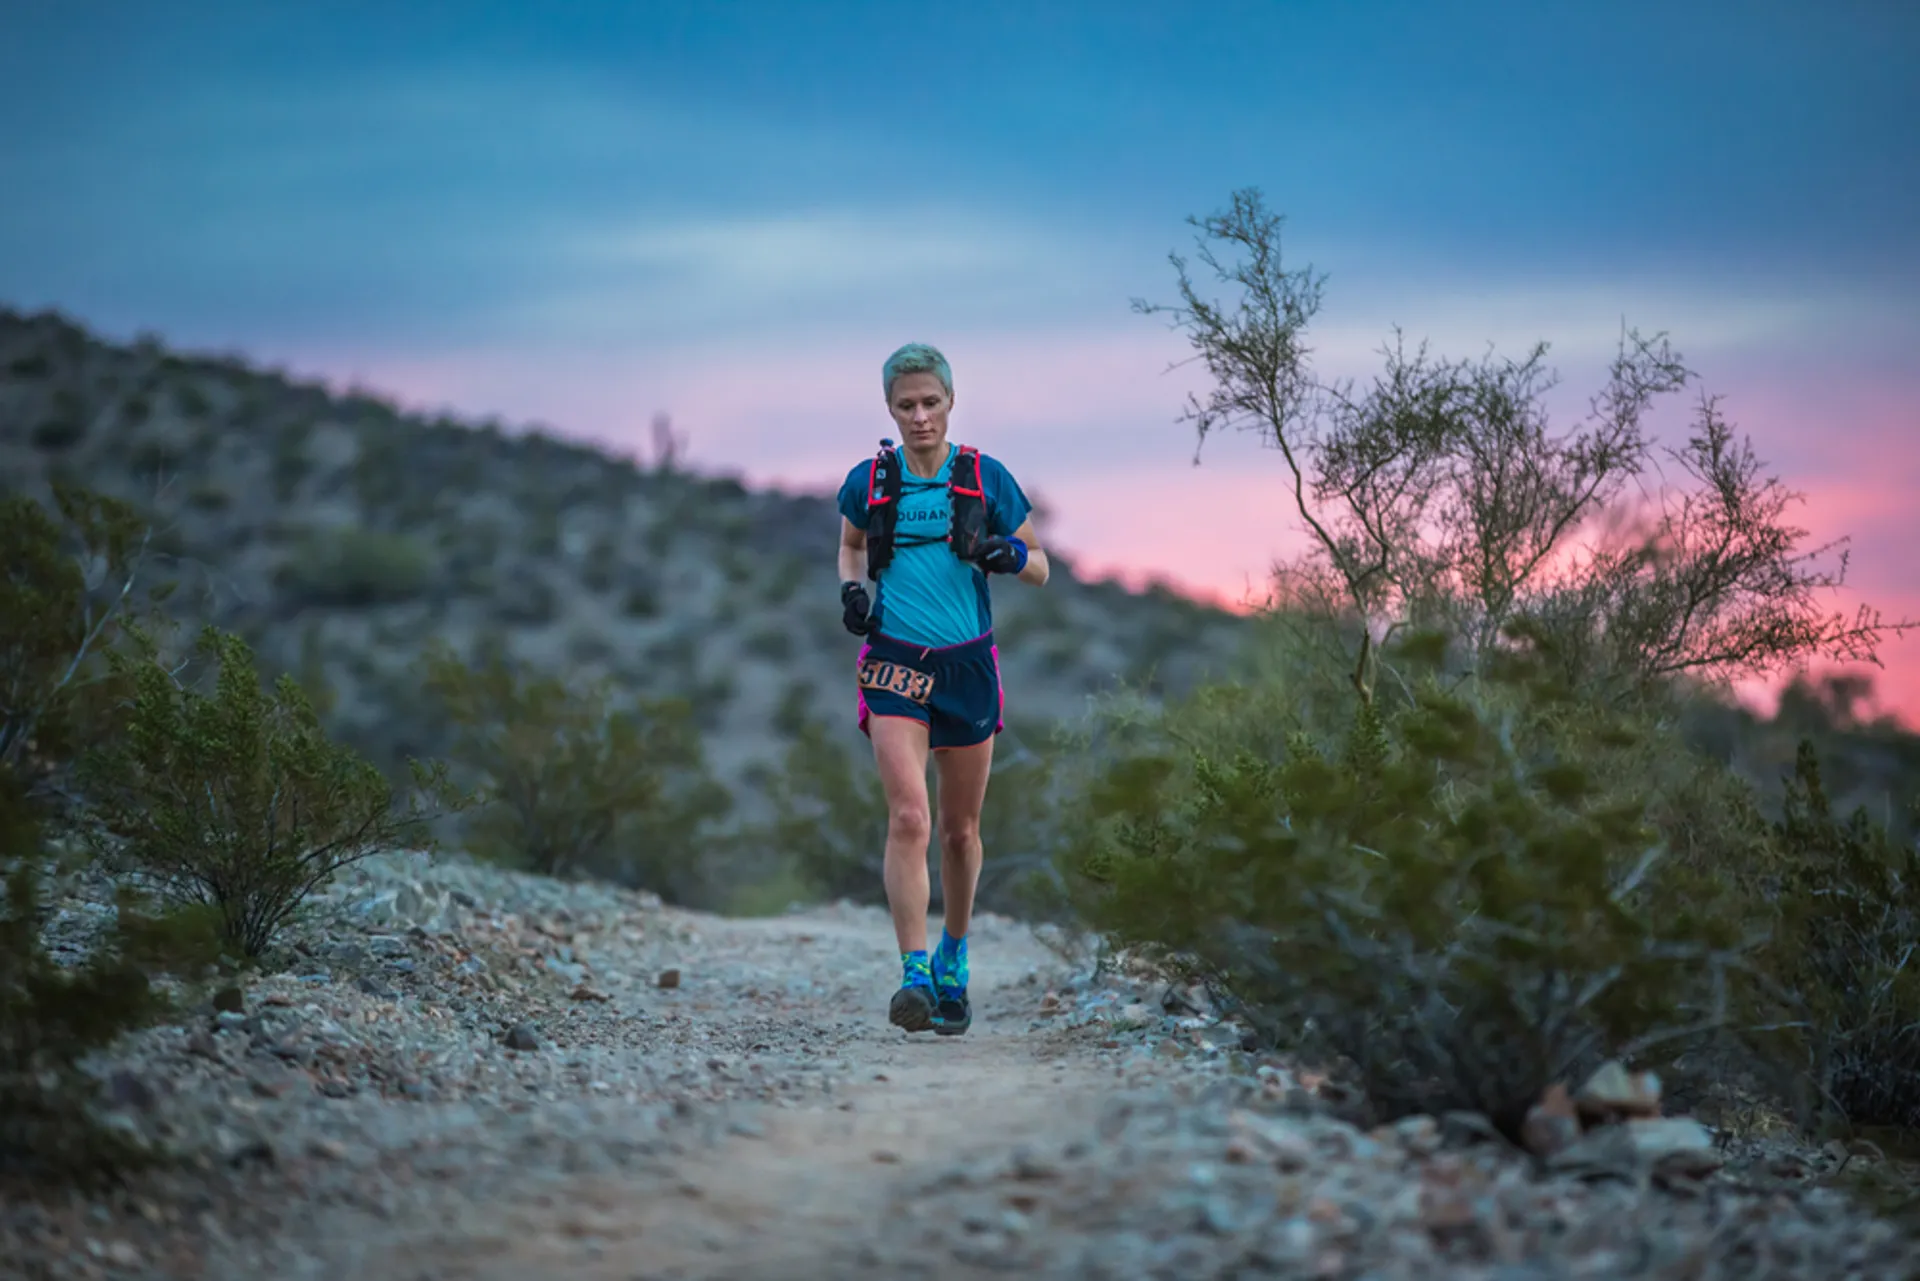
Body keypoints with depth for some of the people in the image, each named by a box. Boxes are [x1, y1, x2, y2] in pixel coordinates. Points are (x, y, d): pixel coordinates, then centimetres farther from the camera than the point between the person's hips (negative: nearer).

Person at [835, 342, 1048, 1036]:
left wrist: (1008, 556, -15)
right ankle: (914, 975, -18)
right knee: (909, 819, -17)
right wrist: (851, 590, 1)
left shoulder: (987, 479, 0)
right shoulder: (869, 481, 2)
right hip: (894, 665, -1)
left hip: (968, 666, 1)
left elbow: (1040, 567, 7)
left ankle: (953, 962, 32)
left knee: (961, 829, 11)